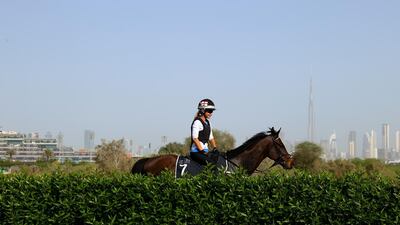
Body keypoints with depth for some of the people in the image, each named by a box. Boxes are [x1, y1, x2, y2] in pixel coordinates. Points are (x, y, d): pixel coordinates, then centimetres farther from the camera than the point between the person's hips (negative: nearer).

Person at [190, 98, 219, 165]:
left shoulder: (207, 123, 17)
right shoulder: (197, 122, -10)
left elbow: (211, 138, 21)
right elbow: (195, 138, -16)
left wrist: (215, 149, 5)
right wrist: (202, 152, -19)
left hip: (205, 150, 9)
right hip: (196, 151, -9)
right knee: (211, 162, -27)